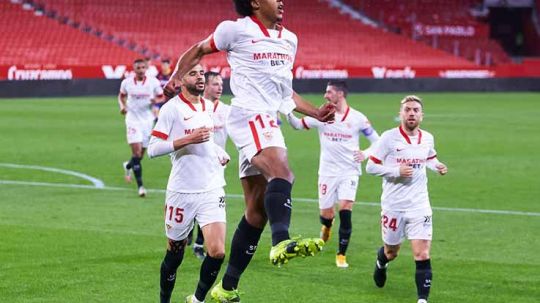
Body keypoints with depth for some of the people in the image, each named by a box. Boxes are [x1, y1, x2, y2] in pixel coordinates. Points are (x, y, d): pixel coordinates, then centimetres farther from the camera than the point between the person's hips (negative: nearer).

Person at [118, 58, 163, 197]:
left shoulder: (153, 82, -5)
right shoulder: (127, 83, -4)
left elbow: (161, 97, 6)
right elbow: (121, 95, 15)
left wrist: (156, 100, -17)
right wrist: (122, 105, -5)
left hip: (147, 120, 2)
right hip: (133, 119, -2)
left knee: (141, 153, 11)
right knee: (136, 151, -15)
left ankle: (128, 166, 47)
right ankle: (140, 185, -13)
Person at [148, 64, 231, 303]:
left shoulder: (208, 106, 13)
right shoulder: (172, 108, -7)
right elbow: (153, 149, -14)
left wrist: (219, 152, 14)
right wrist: (188, 140, -21)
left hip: (212, 190, 4)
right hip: (182, 192, -4)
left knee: (217, 251, -10)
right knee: (175, 253, 7)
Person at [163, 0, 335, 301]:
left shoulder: (290, 39, 20)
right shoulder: (236, 30, 0)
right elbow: (198, 50, 13)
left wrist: (316, 113, 19)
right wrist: (176, 77, -2)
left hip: (269, 123, 8)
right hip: (250, 116, -8)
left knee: (257, 210, 8)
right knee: (282, 172, -34)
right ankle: (282, 242, -56)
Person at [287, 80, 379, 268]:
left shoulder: (358, 118, -4)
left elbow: (376, 140, 3)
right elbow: (297, 125, 9)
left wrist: (365, 154, -15)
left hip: (349, 172, -2)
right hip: (328, 173, 2)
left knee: (345, 210, -16)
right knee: (326, 214, 3)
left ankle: (341, 255, -5)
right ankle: (327, 225, 43)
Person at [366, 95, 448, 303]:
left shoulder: (427, 138, 3)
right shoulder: (389, 138, -10)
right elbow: (371, 167, -8)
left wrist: (437, 166, 2)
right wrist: (397, 171, -21)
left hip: (419, 206, 2)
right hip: (393, 206, -2)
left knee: (422, 255, -12)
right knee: (391, 252, 17)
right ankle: (381, 263, 53)